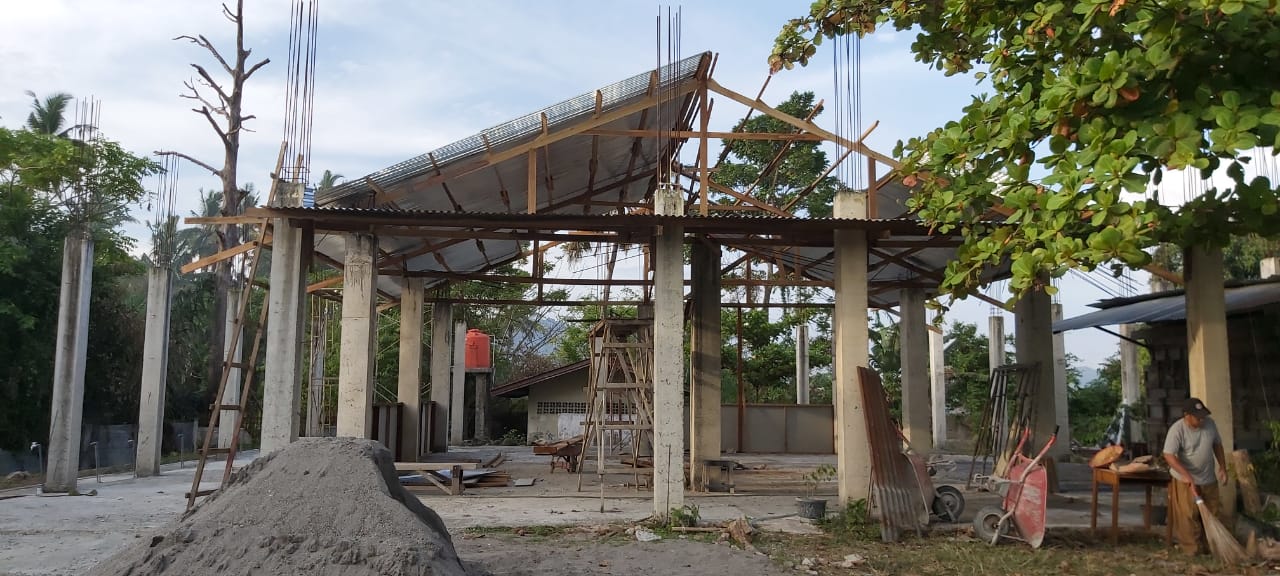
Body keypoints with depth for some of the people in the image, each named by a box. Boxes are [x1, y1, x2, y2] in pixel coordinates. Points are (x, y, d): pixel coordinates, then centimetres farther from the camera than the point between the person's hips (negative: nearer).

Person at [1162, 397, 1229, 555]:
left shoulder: (1210, 423, -4)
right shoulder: (1177, 430, -22)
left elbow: (1217, 445, 11)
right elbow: (1169, 455, -25)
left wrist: (1222, 467, 6)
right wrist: (1187, 475, -32)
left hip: (1209, 479, 6)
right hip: (1186, 481, -6)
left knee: (1214, 513, 13)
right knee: (1188, 516, -3)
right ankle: (1193, 549, 8)